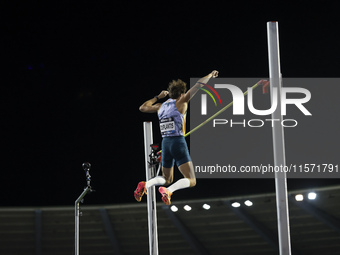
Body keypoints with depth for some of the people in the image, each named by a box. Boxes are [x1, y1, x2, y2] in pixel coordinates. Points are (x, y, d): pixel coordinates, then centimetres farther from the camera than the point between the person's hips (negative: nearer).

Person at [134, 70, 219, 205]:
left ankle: (145, 184, -5)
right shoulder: (180, 103, 0)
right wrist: (210, 75, 12)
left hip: (165, 143, 6)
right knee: (191, 181, -6)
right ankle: (168, 191, -32)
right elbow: (198, 84, -3)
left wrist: (158, 97, 39)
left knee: (167, 179, 24)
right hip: (178, 142, -6)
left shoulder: (161, 106, 13)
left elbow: (142, 108, 31)